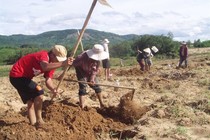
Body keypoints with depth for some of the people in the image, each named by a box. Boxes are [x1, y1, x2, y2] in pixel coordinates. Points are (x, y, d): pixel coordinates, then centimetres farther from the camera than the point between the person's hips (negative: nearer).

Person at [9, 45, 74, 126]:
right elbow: (45, 67, -48)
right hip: (17, 75, -10)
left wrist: (53, 89, -26)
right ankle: (39, 120, -13)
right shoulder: (43, 55, -25)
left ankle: (33, 124, 18)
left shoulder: (52, 64, 4)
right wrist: (62, 64, -59)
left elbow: (48, 80, -6)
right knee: (39, 91, -21)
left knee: (31, 102, 12)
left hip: (23, 76, 10)